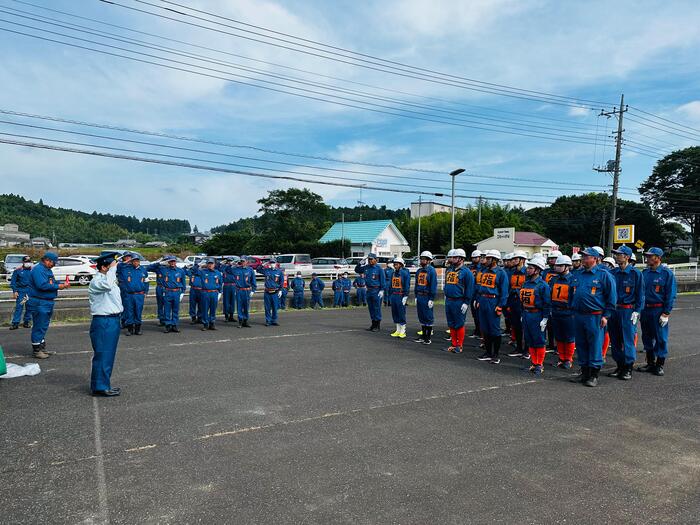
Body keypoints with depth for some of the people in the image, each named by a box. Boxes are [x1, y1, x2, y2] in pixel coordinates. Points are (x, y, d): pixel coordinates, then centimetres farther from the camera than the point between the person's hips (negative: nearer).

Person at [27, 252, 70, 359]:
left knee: (43, 327, 17)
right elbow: (42, 285, -25)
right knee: (39, 327, -4)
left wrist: (63, 284, -2)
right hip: (39, 303, -10)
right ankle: (36, 350, 3)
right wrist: (58, 286, -20)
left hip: (48, 302, 10)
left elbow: (52, 283, 17)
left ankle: (42, 348, 26)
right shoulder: (38, 270, -15)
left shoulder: (48, 270, 17)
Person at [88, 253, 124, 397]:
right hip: (103, 321, -10)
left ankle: (104, 384, 25)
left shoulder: (109, 279, 17)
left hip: (113, 320, 10)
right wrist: (112, 269, -26)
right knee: (102, 354, -5)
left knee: (109, 354, 15)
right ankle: (100, 387, 3)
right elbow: (107, 285, -37)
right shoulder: (96, 281, -14)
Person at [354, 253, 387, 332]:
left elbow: (383, 280, -8)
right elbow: (357, 270, 22)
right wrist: (360, 263, 6)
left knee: (377, 308, -3)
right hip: (369, 290, 7)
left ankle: (378, 326, 4)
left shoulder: (379, 269, -7)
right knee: (371, 308, 12)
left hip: (376, 291, -7)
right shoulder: (366, 268, 10)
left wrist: (382, 290, -14)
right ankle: (373, 324, 21)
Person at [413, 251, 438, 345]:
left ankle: (429, 337, 7)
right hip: (419, 297, 7)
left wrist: (431, 299, -16)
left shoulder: (432, 271, -10)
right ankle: (423, 335, 23)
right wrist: (416, 297, 14)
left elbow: (433, 285, -13)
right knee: (421, 317, 13)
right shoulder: (418, 271, 13)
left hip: (427, 297, -7)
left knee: (428, 317, -1)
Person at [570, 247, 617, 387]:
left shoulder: (604, 275, -5)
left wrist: (606, 315, -10)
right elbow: (572, 294, 22)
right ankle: (584, 372, 22)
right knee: (581, 345, 11)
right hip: (578, 316, 6)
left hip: (594, 317, -6)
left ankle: (594, 375, 7)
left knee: (595, 345, -1)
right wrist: (573, 311, 16)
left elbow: (612, 297, -6)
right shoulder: (578, 275, 13)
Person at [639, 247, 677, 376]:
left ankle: (660, 365, 12)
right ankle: (650, 363, 23)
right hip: (645, 310, 6)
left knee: (660, 338, 2)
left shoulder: (667, 273, -7)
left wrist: (666, 313, -13)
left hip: (658, 311, -5)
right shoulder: (645, 272, 8)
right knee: (647, 338, 12)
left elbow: (671, 295, -8)